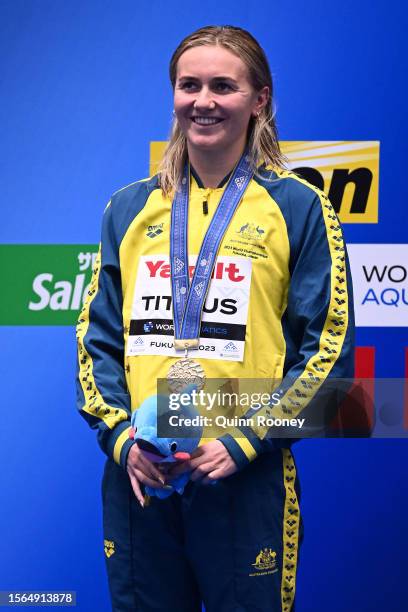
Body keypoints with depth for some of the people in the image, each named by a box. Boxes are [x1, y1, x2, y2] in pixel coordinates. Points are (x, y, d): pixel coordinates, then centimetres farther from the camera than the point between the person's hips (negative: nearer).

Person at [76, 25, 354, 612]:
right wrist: (120, 435, -4)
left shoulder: (298, 207, 0)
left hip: (249, 480, -3)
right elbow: (98, 336, 11)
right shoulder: (130, 208, 10)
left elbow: (328, 347, -4)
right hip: (136, 476, 3)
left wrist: (244, 443, -13)